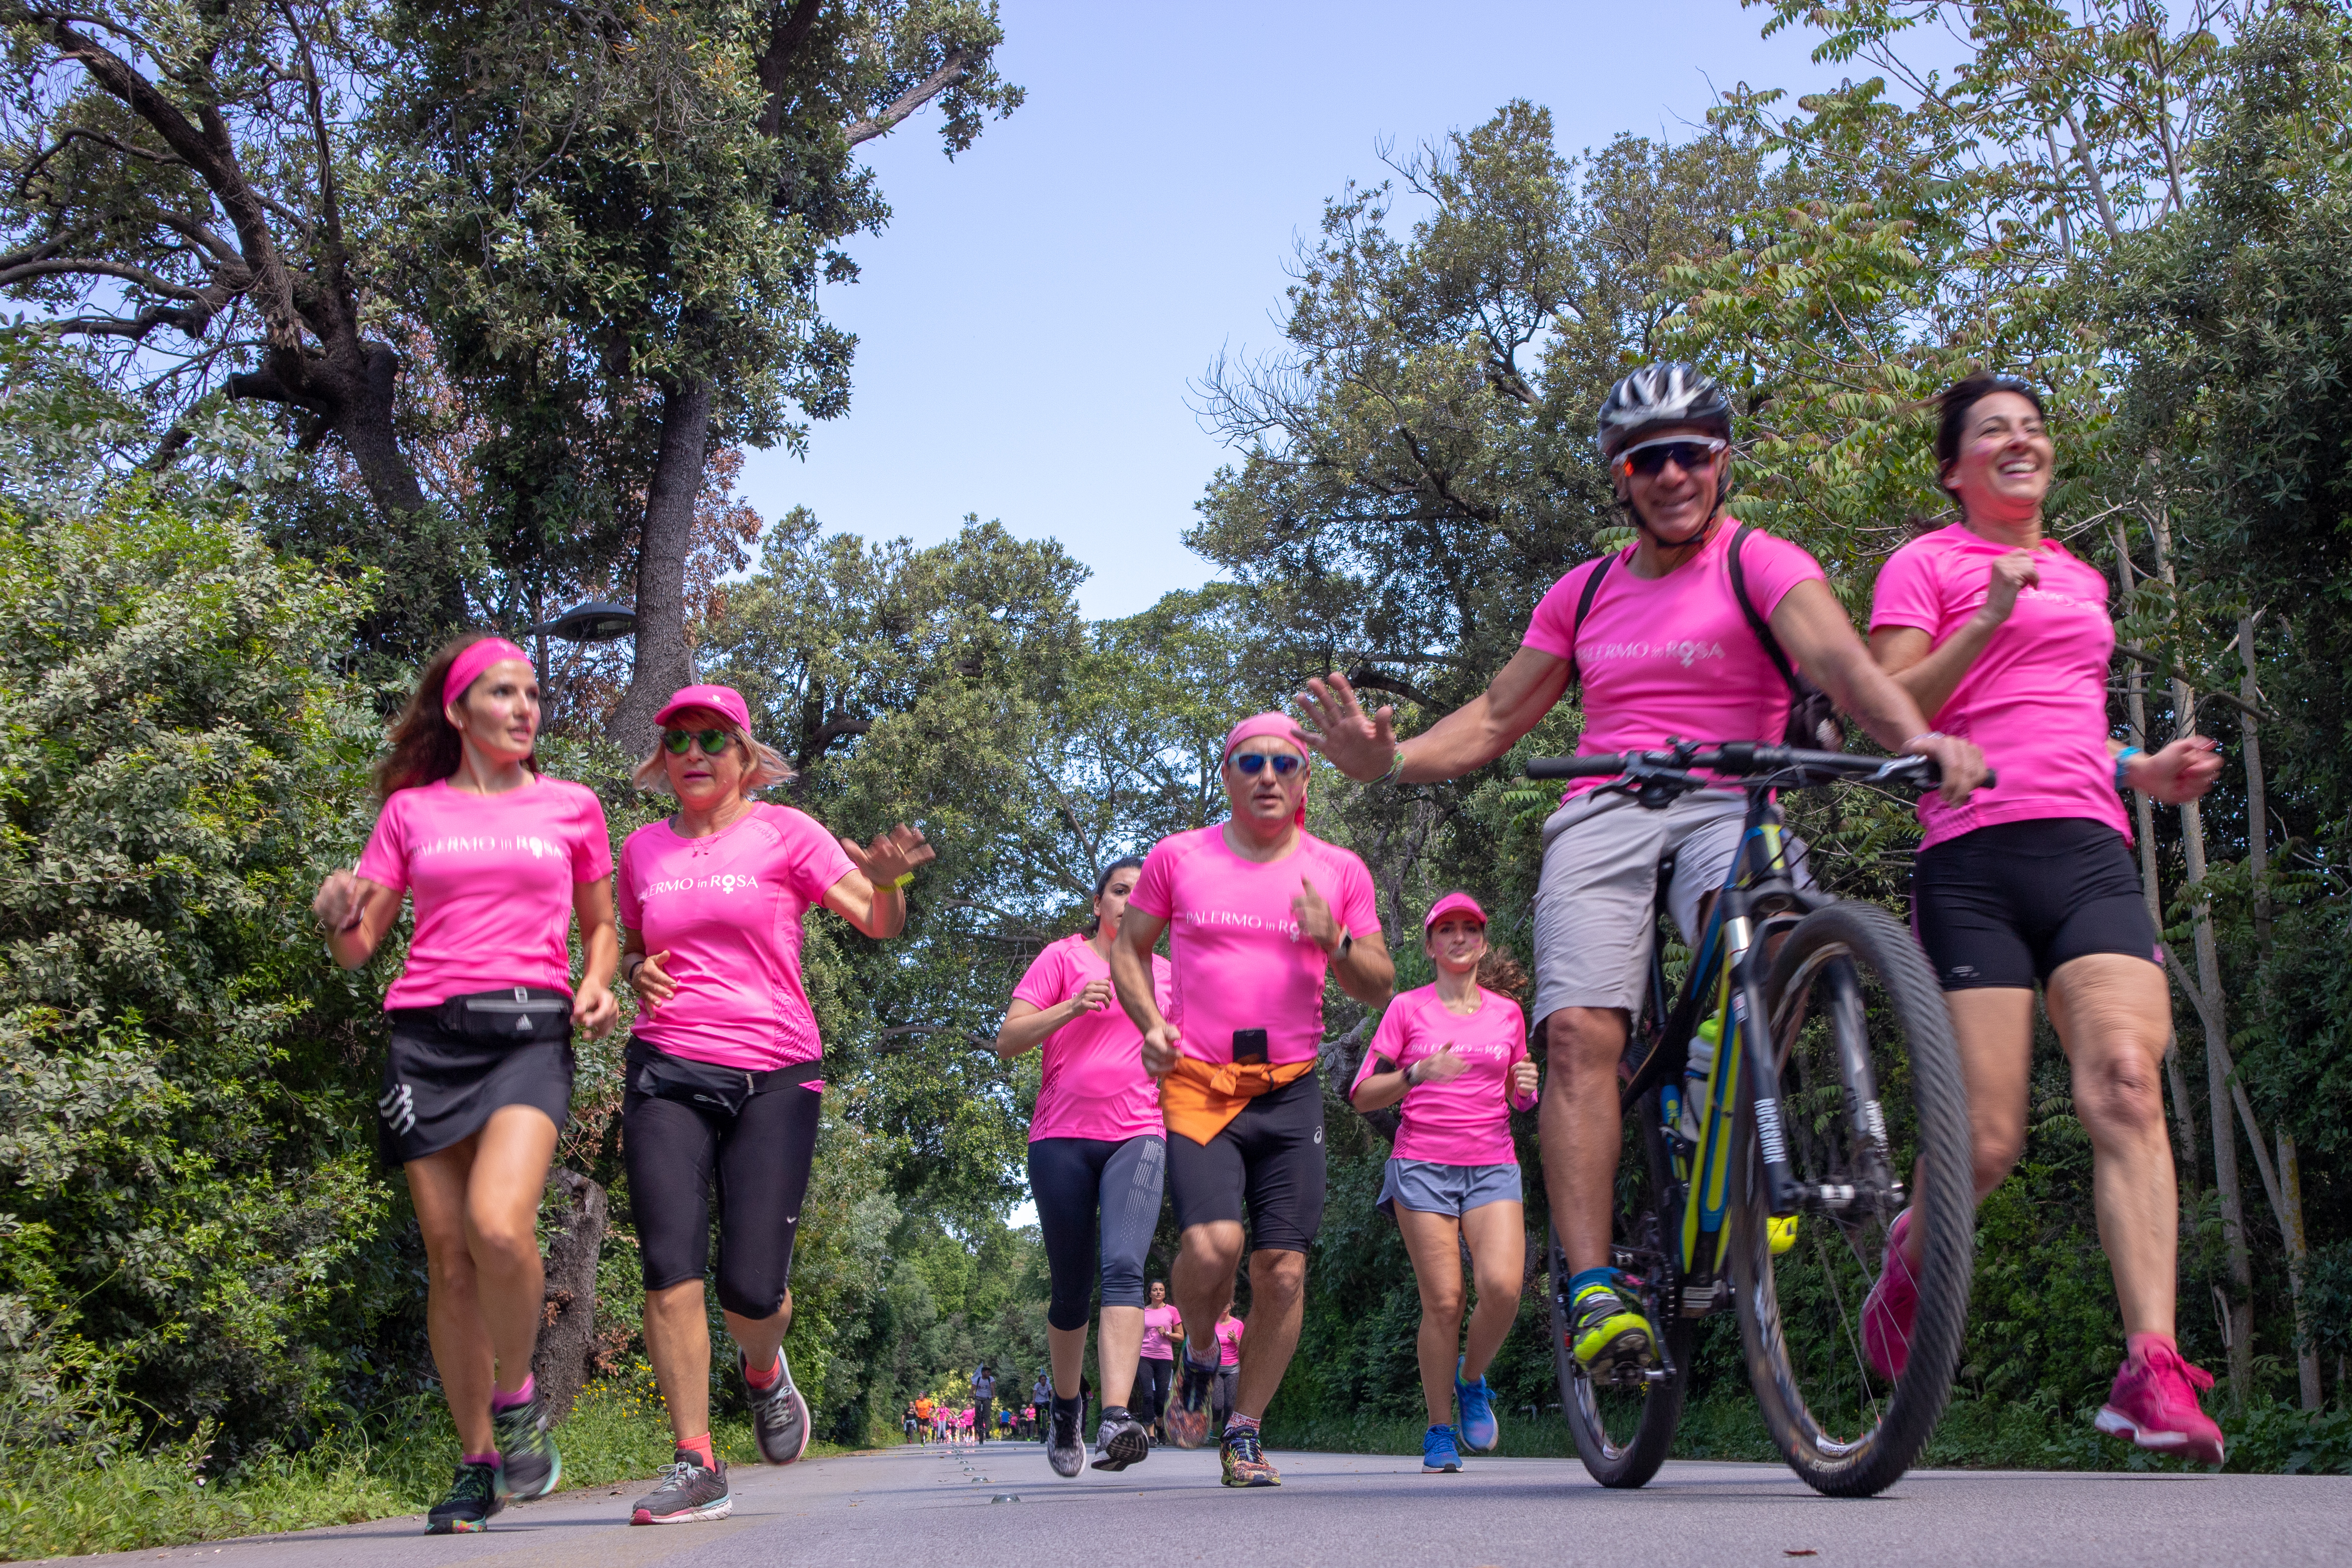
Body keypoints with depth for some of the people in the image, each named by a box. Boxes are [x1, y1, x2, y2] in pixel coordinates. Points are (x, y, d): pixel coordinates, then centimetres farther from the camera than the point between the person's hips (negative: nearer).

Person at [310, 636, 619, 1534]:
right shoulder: (410, 810, 13)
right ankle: (477, 1462, 14)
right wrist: (337, 916, -10)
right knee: (449, 1257, 1)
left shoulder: (572, 808, 13)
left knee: (499, 1227, -24)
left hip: (529, 1030, -1)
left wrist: (597, 986, 2)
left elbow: (599, 926, 22)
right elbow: (357, 949, 12)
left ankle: (517, 1400, 1)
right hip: (427, 1032, 2)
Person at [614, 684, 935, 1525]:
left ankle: (763, 1371, 30)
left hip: (774, 1077, -2)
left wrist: (887, 882, -30)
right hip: (667, 1075, 2)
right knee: (671, 1267, -11)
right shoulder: (643, 849, 12)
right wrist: (638, 976, 4)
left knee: (751, 1285, -6)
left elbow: (878, 922, -6)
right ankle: (696, 1465, -2)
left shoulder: (783, 833, 3)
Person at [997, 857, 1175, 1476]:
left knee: (1124, 1267, -21)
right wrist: (1069, 1009, -14)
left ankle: (1116, 1419, -32)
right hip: (1062, 1137, -1)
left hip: (1138, 1136, 1)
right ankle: (1065, 1412, 29)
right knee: (1071, 1287, 6)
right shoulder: (1064, 957, 7)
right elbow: (1007, 1042, 0)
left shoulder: (1165, 973, 17)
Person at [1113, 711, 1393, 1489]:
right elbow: (1129, 948, 16)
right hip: (1197, 1084, -2)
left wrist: (1335, 941, -9)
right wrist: (1151, 1024, -2)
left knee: (1283, 1270, -4)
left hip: (1289, 1089, 2)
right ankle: (1199, 1358, 12)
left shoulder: (1339, 871, 8)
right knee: (1213, 1244, -21)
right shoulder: (1178, 857, 6)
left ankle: (1245, 1431, 14)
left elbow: (1379, 987, 11)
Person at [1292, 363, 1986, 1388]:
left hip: (1730, 803, -3)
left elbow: (1836, 657, -15)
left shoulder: (1761, 564, 5)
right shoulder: (1586, 593, 19)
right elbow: (1496, 718, 19)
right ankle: (1592, 1288, -21)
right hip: (1601, 812, 3)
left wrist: (1913, 735, -37)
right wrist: (1387, 760, -1)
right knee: (1580, 1034, -20)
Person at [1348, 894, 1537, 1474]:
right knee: (1443, 1301, -9)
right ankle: (1440, 1431, 7)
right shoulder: (1407, 1008, 5)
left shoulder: (1507, 1011, 13)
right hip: (1423, 1165, -2)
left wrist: (1525, 1086, 0)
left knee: (1503, 1285, -19)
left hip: (1492, 1166, 2)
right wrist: (1418, 1073, -16)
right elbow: (1363, 1095, 1)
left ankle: (1472, 1381, 10)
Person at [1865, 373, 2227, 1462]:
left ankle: (2153, 1371, -22)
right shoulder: (1924, 564, 8)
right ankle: (1913, 1252, 25)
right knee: (1987, 1141, -9)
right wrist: (1988, 620, -13)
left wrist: (2146, 773, 17)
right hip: (1974, 861, -5)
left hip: (2091, 854, 5)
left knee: (2126, 1081, -19)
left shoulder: (2082, 579, 27)